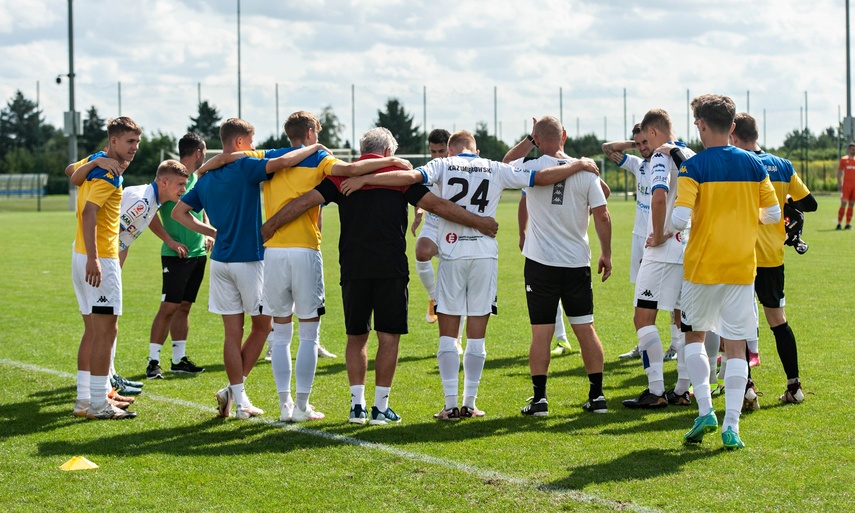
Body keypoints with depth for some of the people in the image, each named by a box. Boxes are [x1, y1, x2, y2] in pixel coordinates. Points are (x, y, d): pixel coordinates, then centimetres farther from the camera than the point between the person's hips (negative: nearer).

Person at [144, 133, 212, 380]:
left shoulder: (198, 179, 13)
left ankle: (179, 359, 17)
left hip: (198, 254, 8)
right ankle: (153, 361, -4)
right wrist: (170, 241, -18)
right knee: (168, 307, -8)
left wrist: (208, 233, 11)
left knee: (184, 306, 11)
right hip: (176, 255, -8)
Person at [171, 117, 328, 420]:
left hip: (220, 260, 6)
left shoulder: (206, 177, 10)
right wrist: (314, 148, -10)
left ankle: (239, 400, 8)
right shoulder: (245, 168, -12)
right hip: (249, 260, -6)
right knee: (262, 325, 11)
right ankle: (234, 390, 3)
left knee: (233, 332, 8)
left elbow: (179, 212, 16)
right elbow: (284, 161, -26)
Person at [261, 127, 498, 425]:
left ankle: (357, 405, 8)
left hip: (353, 269, 2)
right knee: (389, 337, 4)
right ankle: (380, 407, 3)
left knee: (356, 337, 13)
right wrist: (479, 223, 7)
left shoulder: (342, 175, 8)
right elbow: (436, 205, 0)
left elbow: (305, 201, 1)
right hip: (391, 269, -2)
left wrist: (269, 226, 10)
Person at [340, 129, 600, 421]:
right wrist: (580, 166, 20)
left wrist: (364, 179, -11)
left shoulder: (444, 165, 4)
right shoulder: (495, 170, 8)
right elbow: (542, 178, 7)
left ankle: (451, 405, -2)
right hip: (485, 255, 2)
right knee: (477, 336, 8)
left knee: (448, 335, 3)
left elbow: (410, 176, -13)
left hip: (452, 255, -1)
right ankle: (469, 404, 10)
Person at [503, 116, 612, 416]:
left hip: (541, 262, -2)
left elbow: (508, 161, 17)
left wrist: (530, 138, 16)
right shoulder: (584, 171, -4)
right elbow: (602, 215, -2)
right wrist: (606, 254, 8)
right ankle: (597, 395, 12)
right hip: (577, 262, 2)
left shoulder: (531, 169, -7)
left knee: (541, 331, 1)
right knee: (585, 328, 9)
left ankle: (539, 397, -1)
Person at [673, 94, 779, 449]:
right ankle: (731, 426, -1)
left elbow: (680, 218, -19)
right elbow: (773, 214, 5)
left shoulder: (693, 167, -9)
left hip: (702, 267, -2)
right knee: (735, 346, 6)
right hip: (742, 266, 2)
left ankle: (705, 411, 4)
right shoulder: (753, 164, 2)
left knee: (694, 336, 17)